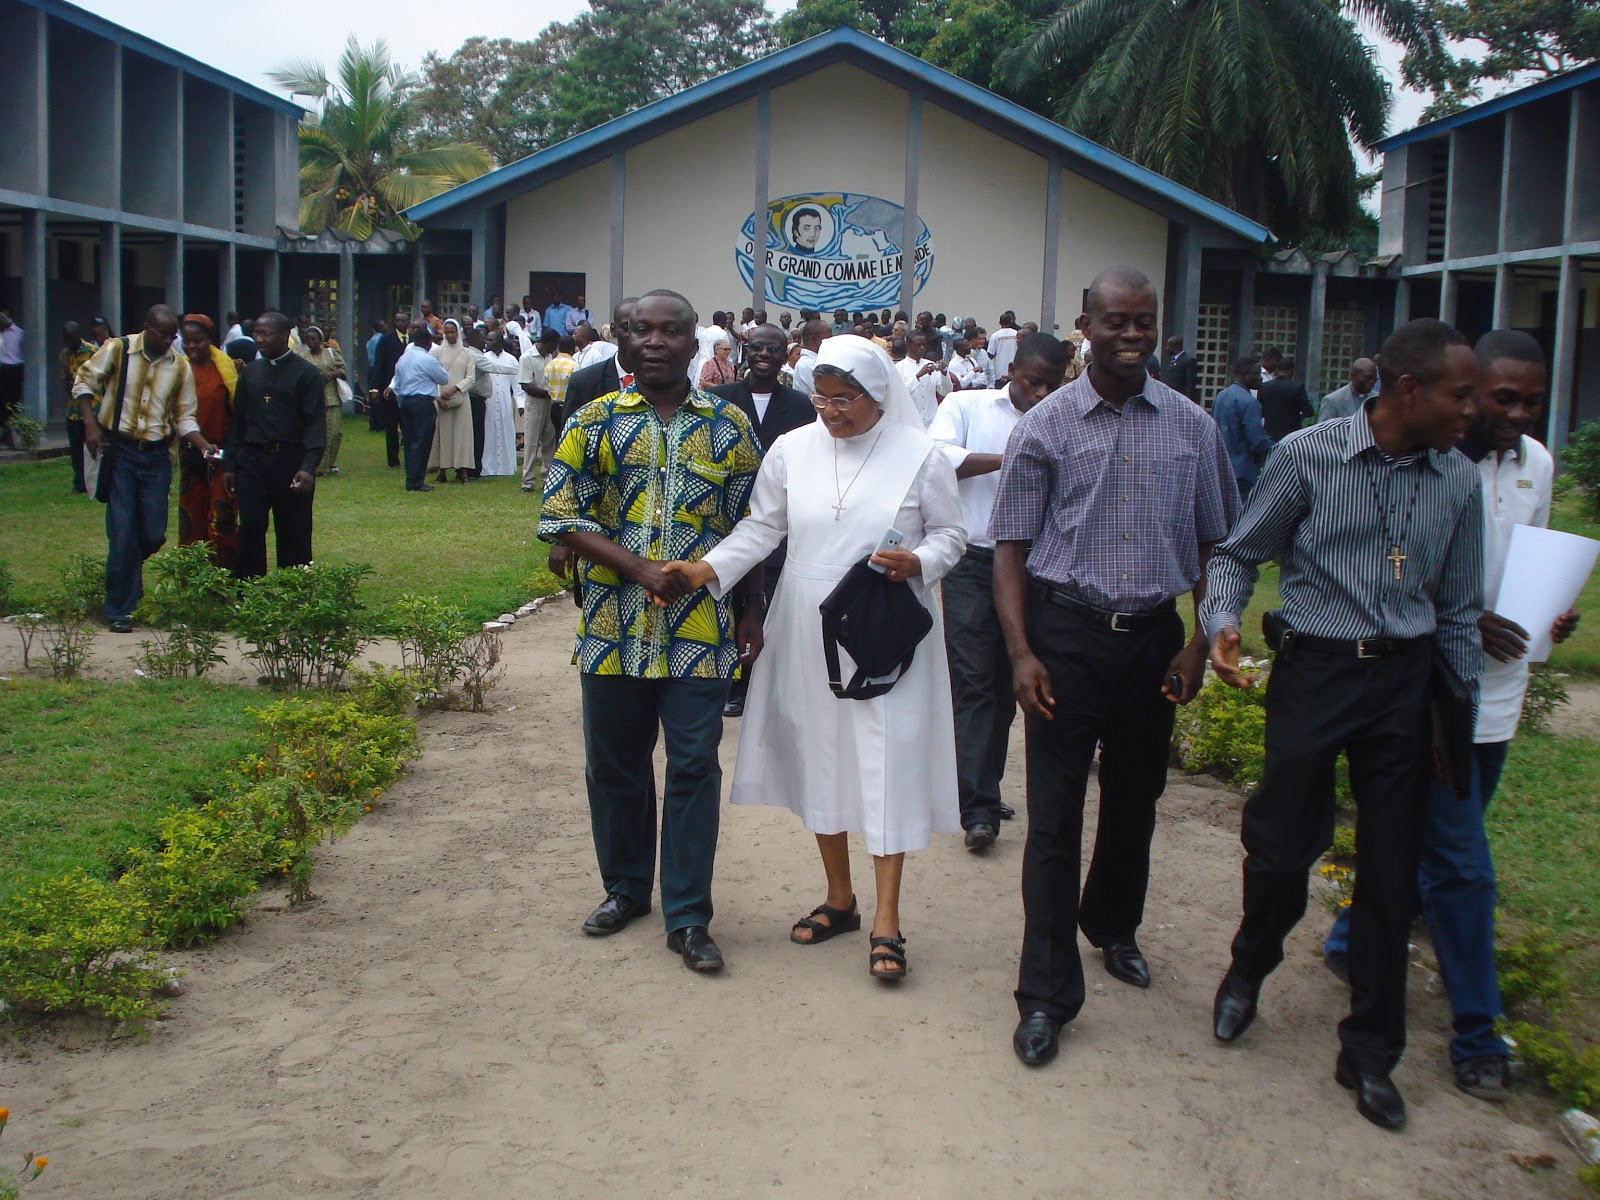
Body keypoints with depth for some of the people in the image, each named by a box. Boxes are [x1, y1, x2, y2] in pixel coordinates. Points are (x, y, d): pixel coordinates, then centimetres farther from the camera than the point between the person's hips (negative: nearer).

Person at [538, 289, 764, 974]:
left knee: (694, 768, 0)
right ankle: (626, 886, 32)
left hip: (700, 631, -1)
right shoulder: (595, 422, 3)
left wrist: (751, 611, 2)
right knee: (615, 765, 12)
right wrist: (641, 569, -15)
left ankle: (687, 917, 9)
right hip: (614, 628, 1)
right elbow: (562, 518, -4)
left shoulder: (729, 425, 4)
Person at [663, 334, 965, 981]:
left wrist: (918, 562, -18)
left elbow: (950, 534, 3)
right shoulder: (791, 449, 3)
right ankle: (839, 897, 28)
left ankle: (886, 921, 4)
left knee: (886, 762, -4)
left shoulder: (920, 456, -4)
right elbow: (761, 528, 6)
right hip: (809, 634, 3)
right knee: (821, 755, 11)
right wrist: (706, 569, -7)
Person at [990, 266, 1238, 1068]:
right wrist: (1021, 652, -12)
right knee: (1054, 814, -2)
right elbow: (1010, 545, -3)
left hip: (1153, 633, 3)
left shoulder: (1192, 427, 3)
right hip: (1068, 630, -3)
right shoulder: (1046, 426, -3)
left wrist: (1200, 642, 0)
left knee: (1134, 798, 17)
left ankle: (1113, 927, 43)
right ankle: (1047, 993, 6)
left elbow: (1214, 544, 9)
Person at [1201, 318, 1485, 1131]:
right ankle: (1248, 971, 38)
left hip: (1405, 678, 3)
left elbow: (1458, 611, 11)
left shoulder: (1458, 481, 4)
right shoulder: (1307, 456, -7)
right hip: (1314, 670, -3)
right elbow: (1239, 554, 1)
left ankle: (1370, 1053, 23)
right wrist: (1222, 622, -18)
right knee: (1282, 846, 4)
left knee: (1392, 869, 7)